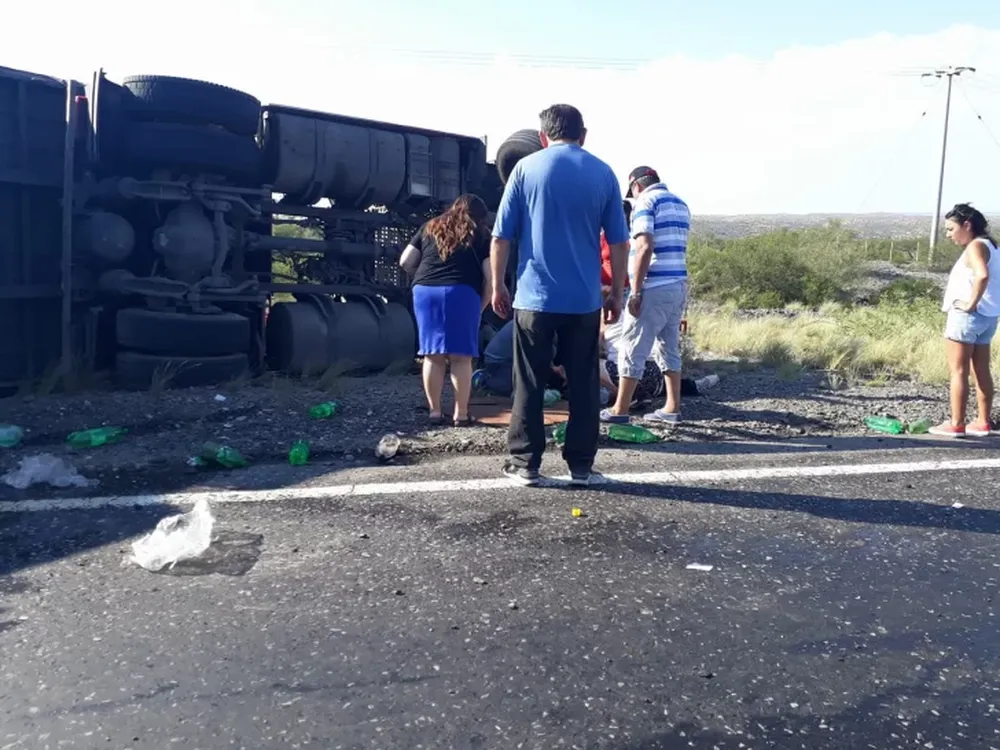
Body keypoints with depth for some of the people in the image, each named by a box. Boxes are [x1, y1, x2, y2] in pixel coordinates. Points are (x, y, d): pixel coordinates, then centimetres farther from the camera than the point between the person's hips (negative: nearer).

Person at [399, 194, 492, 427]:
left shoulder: (430, 228, 23)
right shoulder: (482, 235, 15)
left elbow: (405, 262, 19)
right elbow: (490, 277, 5)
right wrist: (482, 306, 15)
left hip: (425, 291, 3)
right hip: (461, 293, -3)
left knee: (433, 355, 7)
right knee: (461, 357, 2)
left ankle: (434, 411, 12)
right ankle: (461, 414, 4)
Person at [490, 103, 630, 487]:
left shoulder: (527, 168, 1)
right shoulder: (603, 173, 5)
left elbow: (501, 236, -1)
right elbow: (619, 242, 5)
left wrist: (498, 286, 8)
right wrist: (616, 293, 12)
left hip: (535, 297, -1)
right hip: (585, 299, 1)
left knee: (529, 385, 7)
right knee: (583, 385, 9)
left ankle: (525, 464, 11)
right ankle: (580, 465, 13)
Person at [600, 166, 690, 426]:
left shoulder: (646, 202, -7)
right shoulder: (681, 204, 19)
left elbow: (644, 247, -18)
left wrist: (635, 291, -17)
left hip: (654, 288, -8)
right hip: (678, 286, 8)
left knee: (632, 350, -2)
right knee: (669, 349, 14)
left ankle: (619, 411, 2)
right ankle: (672, 408, 15)